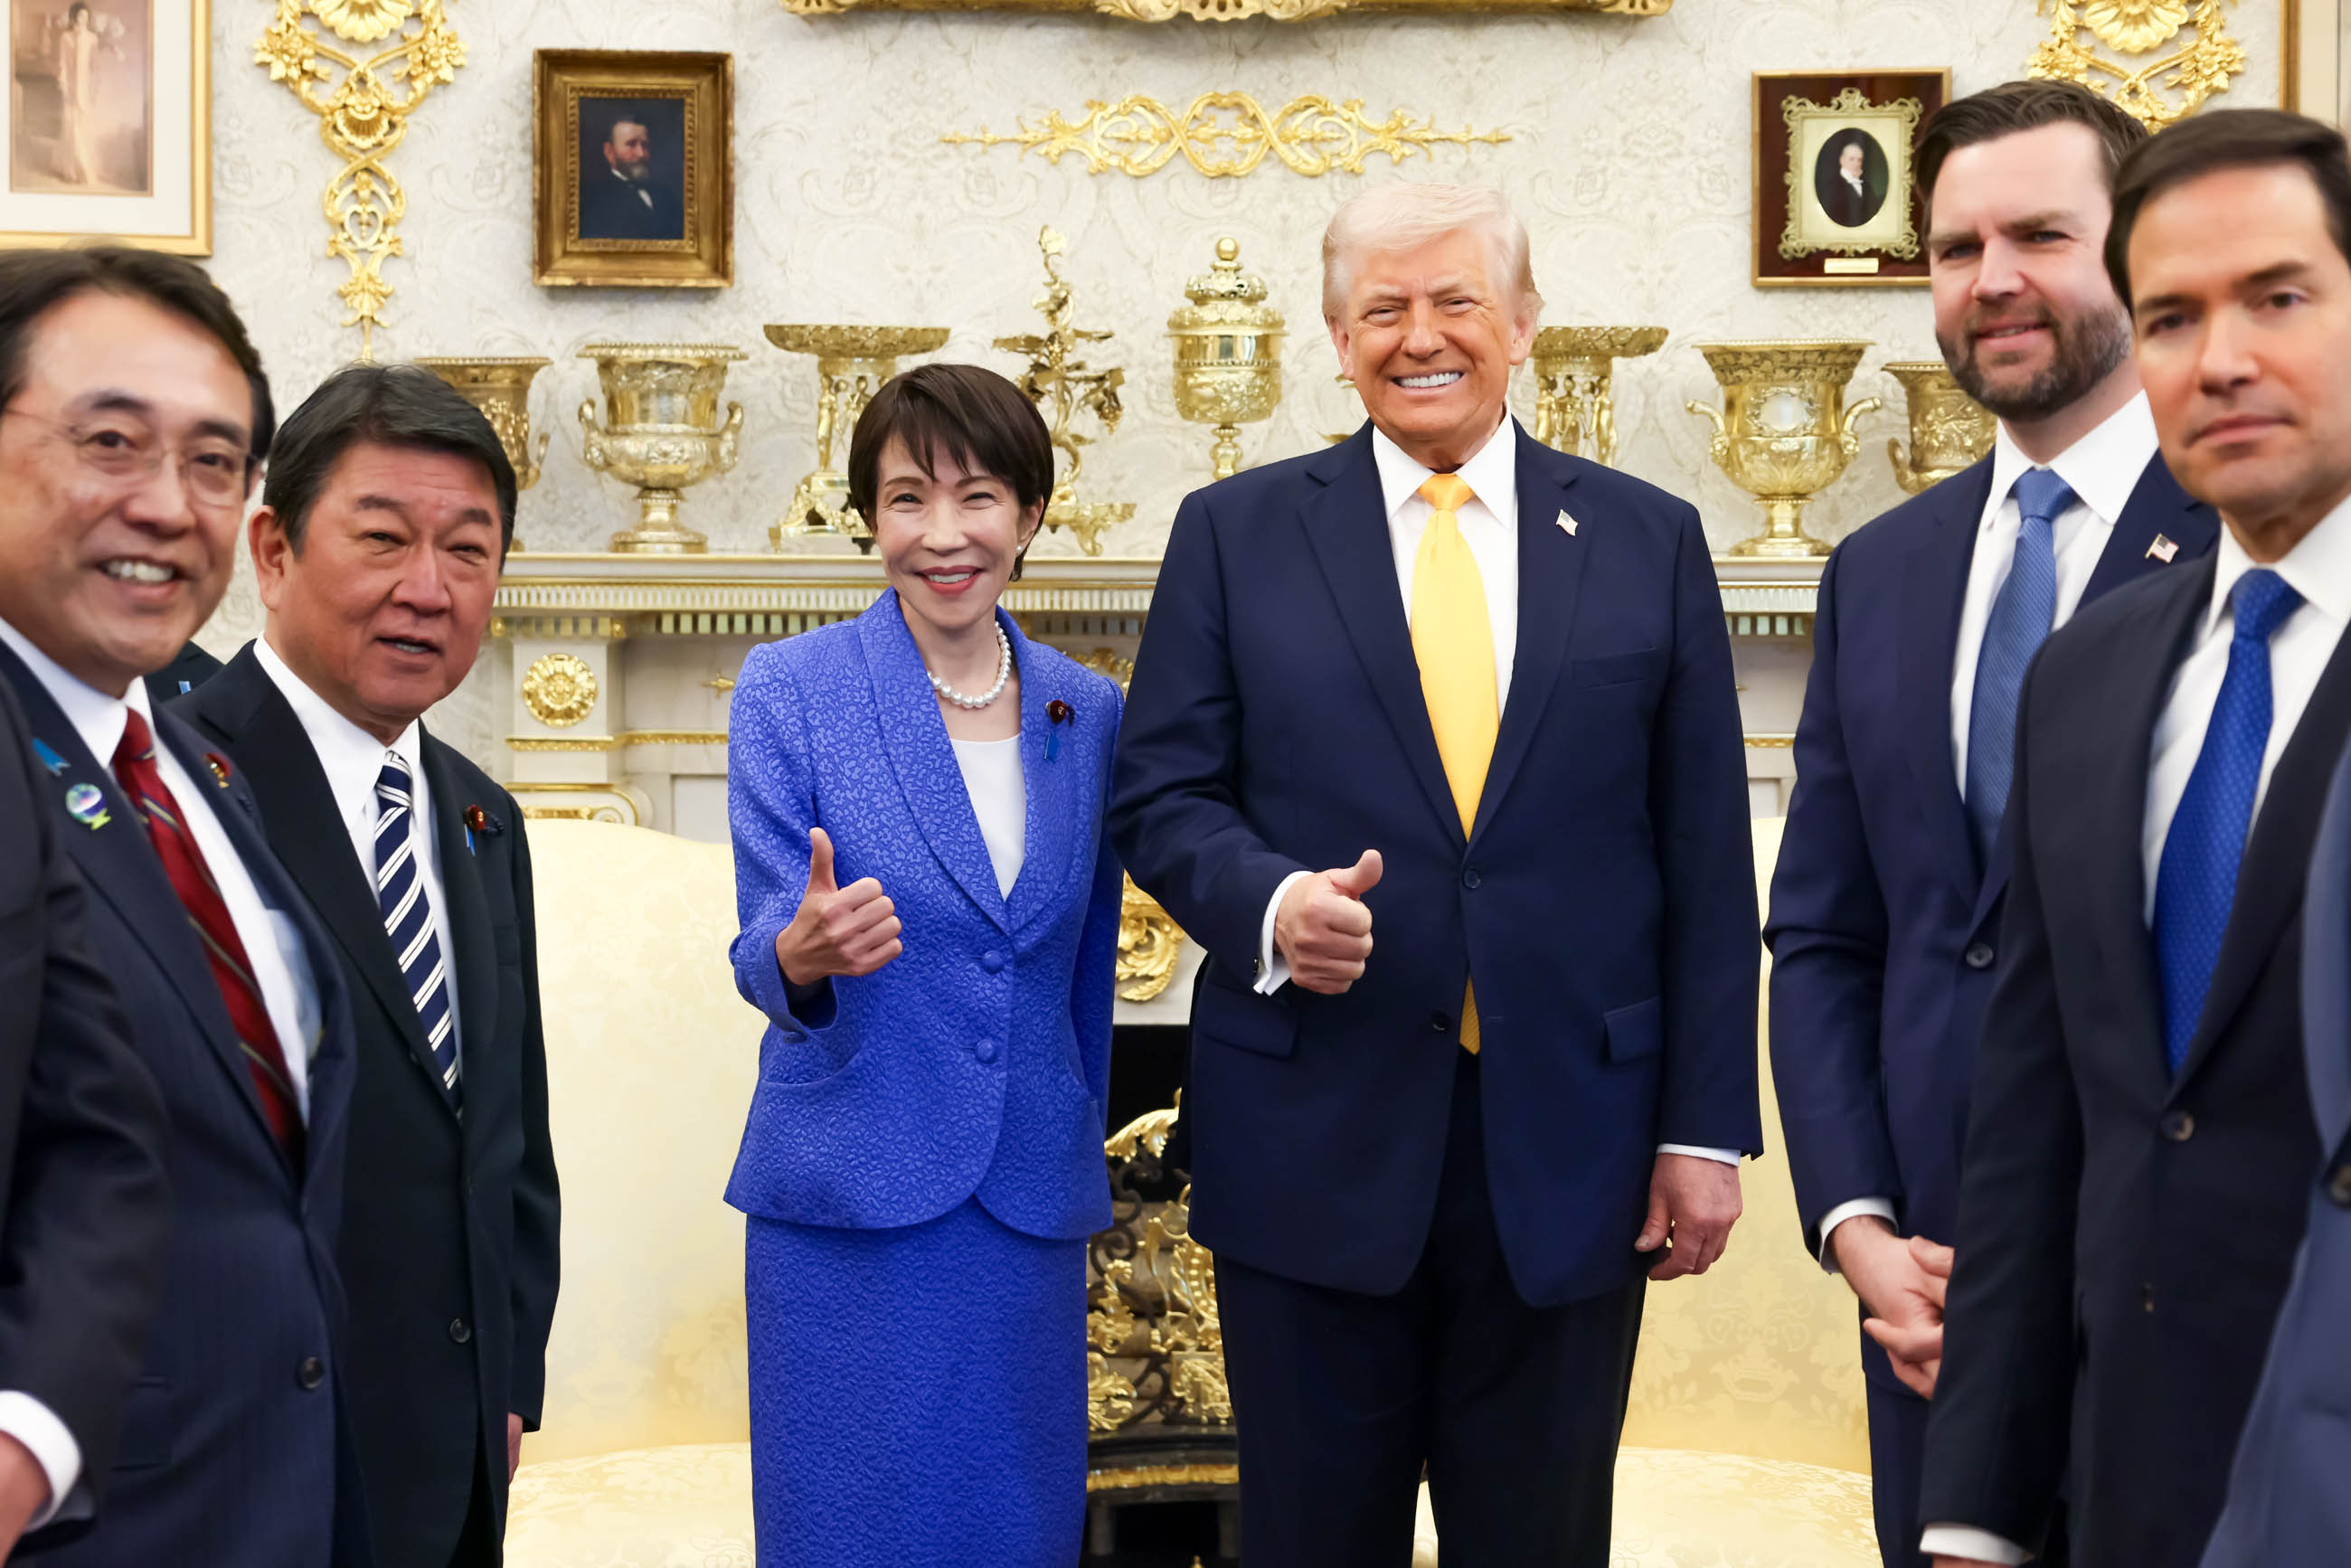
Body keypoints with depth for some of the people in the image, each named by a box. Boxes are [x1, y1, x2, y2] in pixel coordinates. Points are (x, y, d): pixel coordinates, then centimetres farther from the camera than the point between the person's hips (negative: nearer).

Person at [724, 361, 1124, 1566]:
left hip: (1030, 1209, 3)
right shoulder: (788, 689, -4)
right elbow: (763, 954, -7)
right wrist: (802, 954, -30)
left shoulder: (1089, 713, 6)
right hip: (851, 1198, -3)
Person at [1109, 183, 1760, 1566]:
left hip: (1567, 1152, 1)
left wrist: (1707, 1127, 0)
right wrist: (1269, 898, -18)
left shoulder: (1650, 542, 6)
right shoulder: (1235, 533, 6)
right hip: (1314, 1140, 0)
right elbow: (1162, 795, 4)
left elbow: (1708, 865, 5)